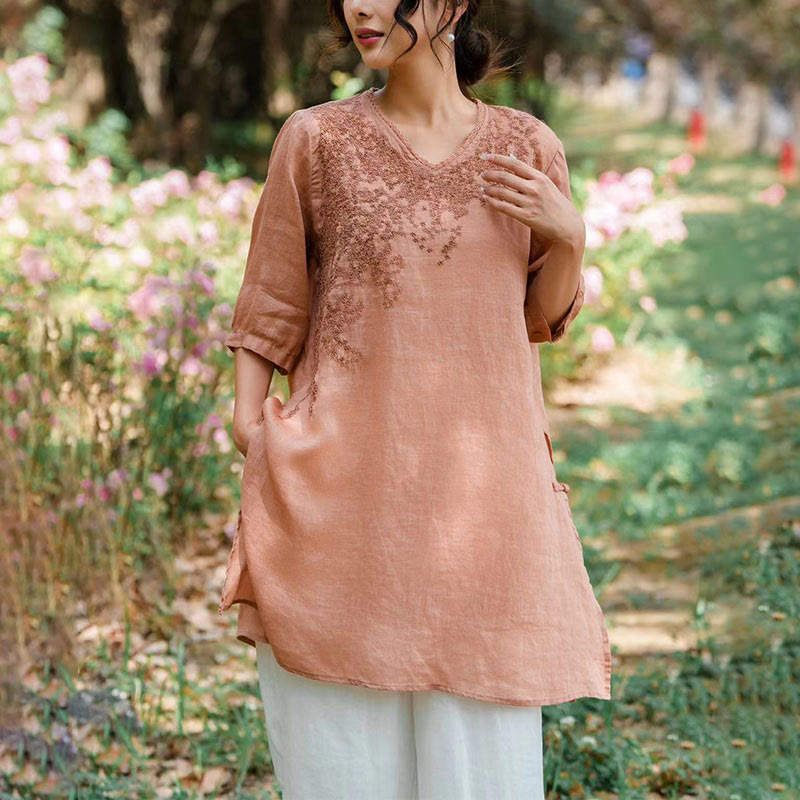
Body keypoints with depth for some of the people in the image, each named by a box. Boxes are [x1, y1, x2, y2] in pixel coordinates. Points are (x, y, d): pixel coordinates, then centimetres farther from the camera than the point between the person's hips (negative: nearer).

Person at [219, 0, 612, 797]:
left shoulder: (528, 149, 6)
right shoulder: (315, 140, 1)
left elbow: (542, 316, 13)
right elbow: (270, 311, 4)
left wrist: (569, 236, -5)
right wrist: (251, 431, -3)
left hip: (479, 482, 1)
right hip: (342, 486, -1)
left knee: (481, 734, 6)